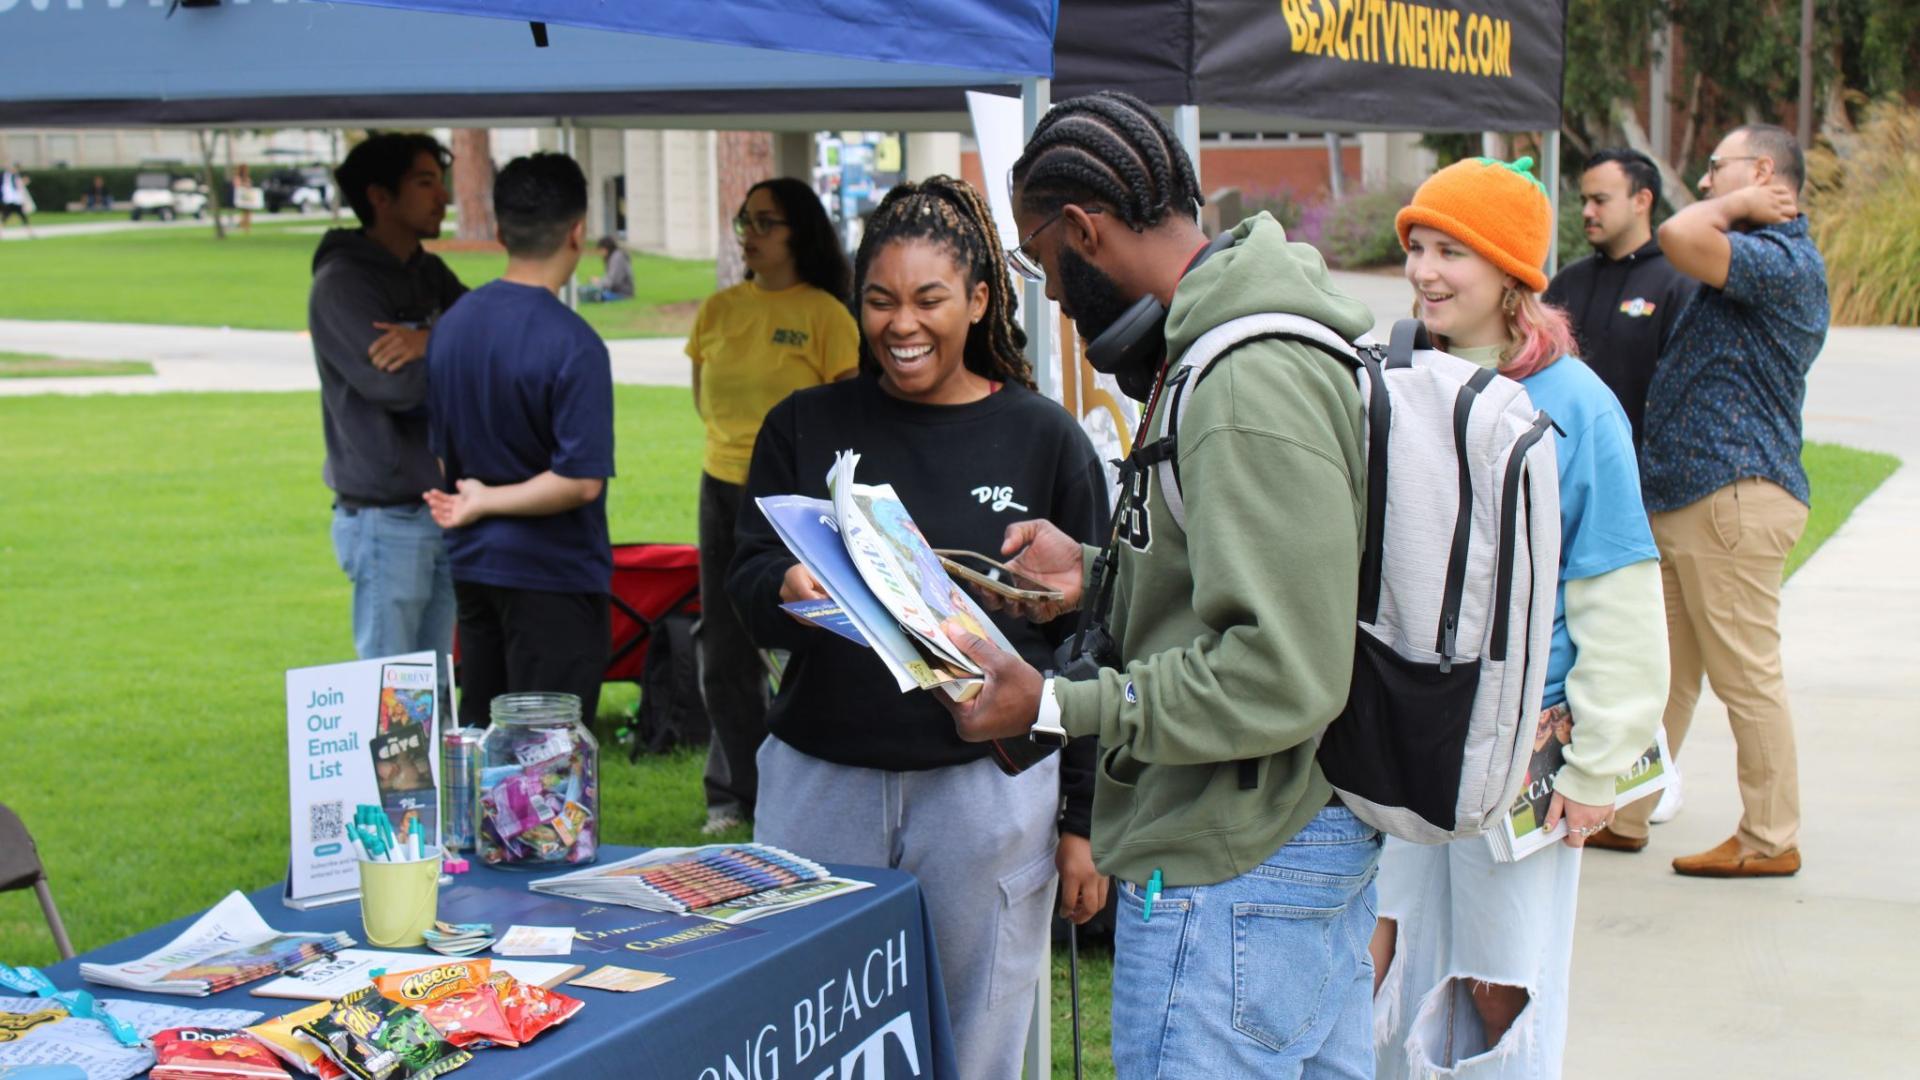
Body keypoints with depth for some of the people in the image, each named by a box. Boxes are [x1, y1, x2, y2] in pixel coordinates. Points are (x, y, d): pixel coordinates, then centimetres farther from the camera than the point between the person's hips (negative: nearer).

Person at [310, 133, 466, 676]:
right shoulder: (342, 284, -12)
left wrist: (431, 343, -20)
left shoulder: (428, 273, 12)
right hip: (385, 519, -7)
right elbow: (398, 384, -23)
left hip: (441, 509, 8)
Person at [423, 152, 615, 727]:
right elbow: (581, 481, -22)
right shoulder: (572, 344, -18)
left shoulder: (452, 323, 4)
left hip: (470, 566, 7)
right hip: (553, 574, -7)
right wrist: (487, 502, -11)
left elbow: (442, 454, 12)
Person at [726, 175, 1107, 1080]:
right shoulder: (805, 427, 7)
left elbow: (1090, 642, 3)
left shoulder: (1043, 439, 2)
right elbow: (746, 585, 2)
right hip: (820, 781, 2)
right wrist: (789, 593, -23)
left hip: (987, 789, -1)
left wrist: (1084, 820, 1)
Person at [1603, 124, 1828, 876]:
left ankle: (1771, 841, 7)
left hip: (1734, 497, -10)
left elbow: (1680, 237, -30)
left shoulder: (1784, 259, -15)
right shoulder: (1755, 258, 20)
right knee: (1662, 671, 14)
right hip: (1679, 499, 10)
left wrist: (1735, 207, -13)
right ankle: (1623, 816, 21)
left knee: (1746, 675, -2)